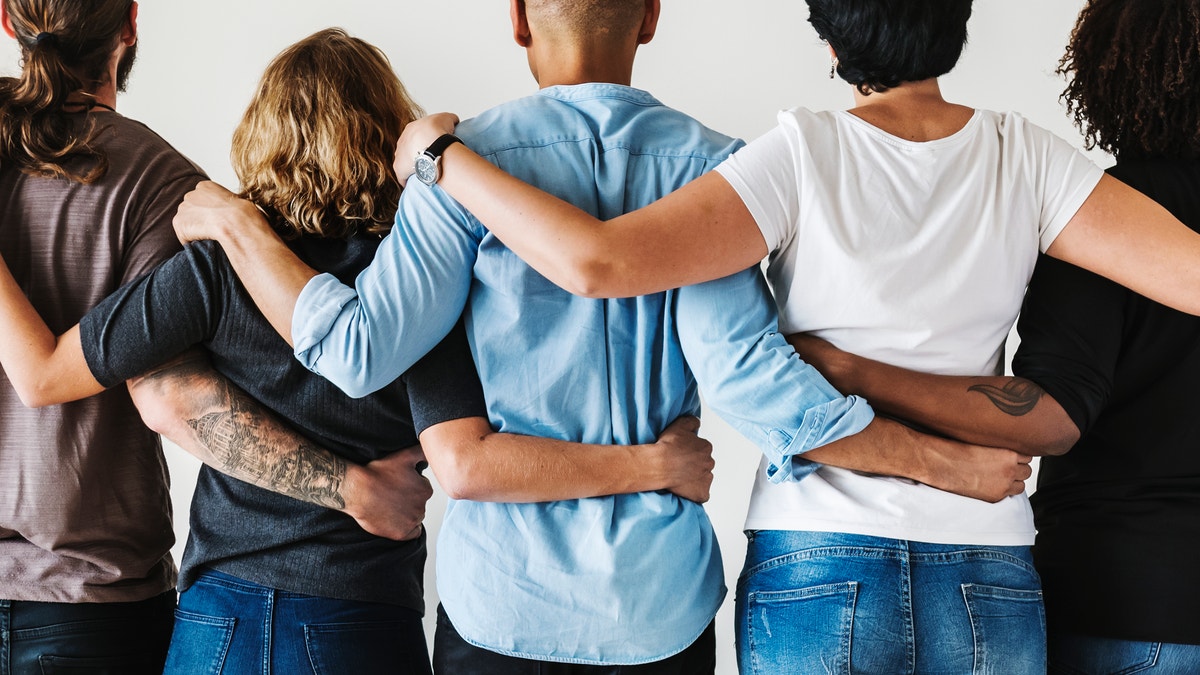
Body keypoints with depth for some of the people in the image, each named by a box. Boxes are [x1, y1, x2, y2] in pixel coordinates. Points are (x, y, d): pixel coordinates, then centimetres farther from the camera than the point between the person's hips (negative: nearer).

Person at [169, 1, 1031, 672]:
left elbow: (362, 351, -12)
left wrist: (238, 224, 3)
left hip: (503, 601, -1)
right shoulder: (709, 166, -5)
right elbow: (742, 367, -16)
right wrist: (951, 461, -9)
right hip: (663, 604, 1)